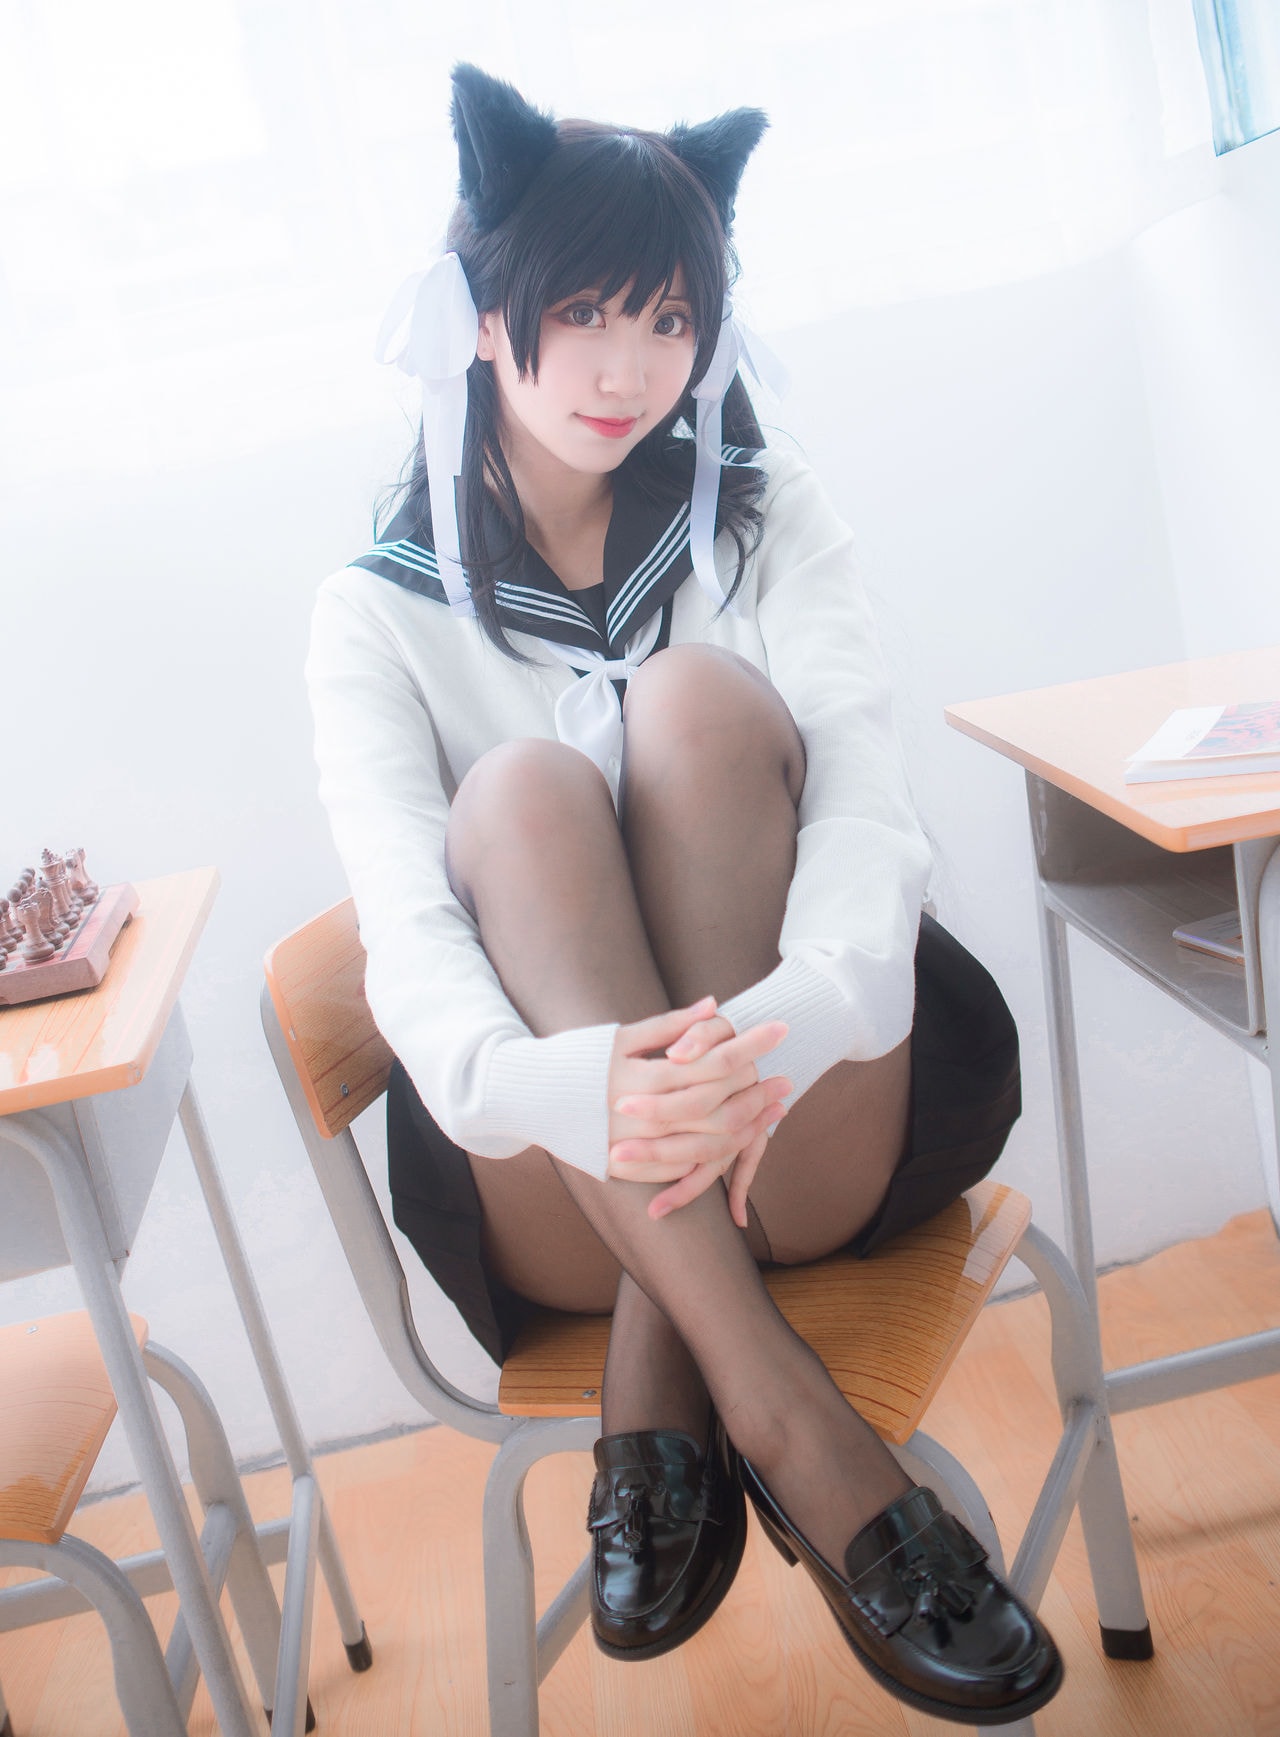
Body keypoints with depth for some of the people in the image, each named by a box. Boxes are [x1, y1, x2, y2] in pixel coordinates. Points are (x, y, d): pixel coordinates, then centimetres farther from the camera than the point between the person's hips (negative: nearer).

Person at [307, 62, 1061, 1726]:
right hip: (566, 1190, 0)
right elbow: (407, 936, -15)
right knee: (523, 788, -26)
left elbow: (870, 803, -11)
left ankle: (659, 1384, -23)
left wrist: (791, 1015, -34)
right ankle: (782, 1412, -32)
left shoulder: (763, 516, 5)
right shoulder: (379, 613, 1)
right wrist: (558, 1085, -38)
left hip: (816, 1135, 1)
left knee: (699, 699, -22)